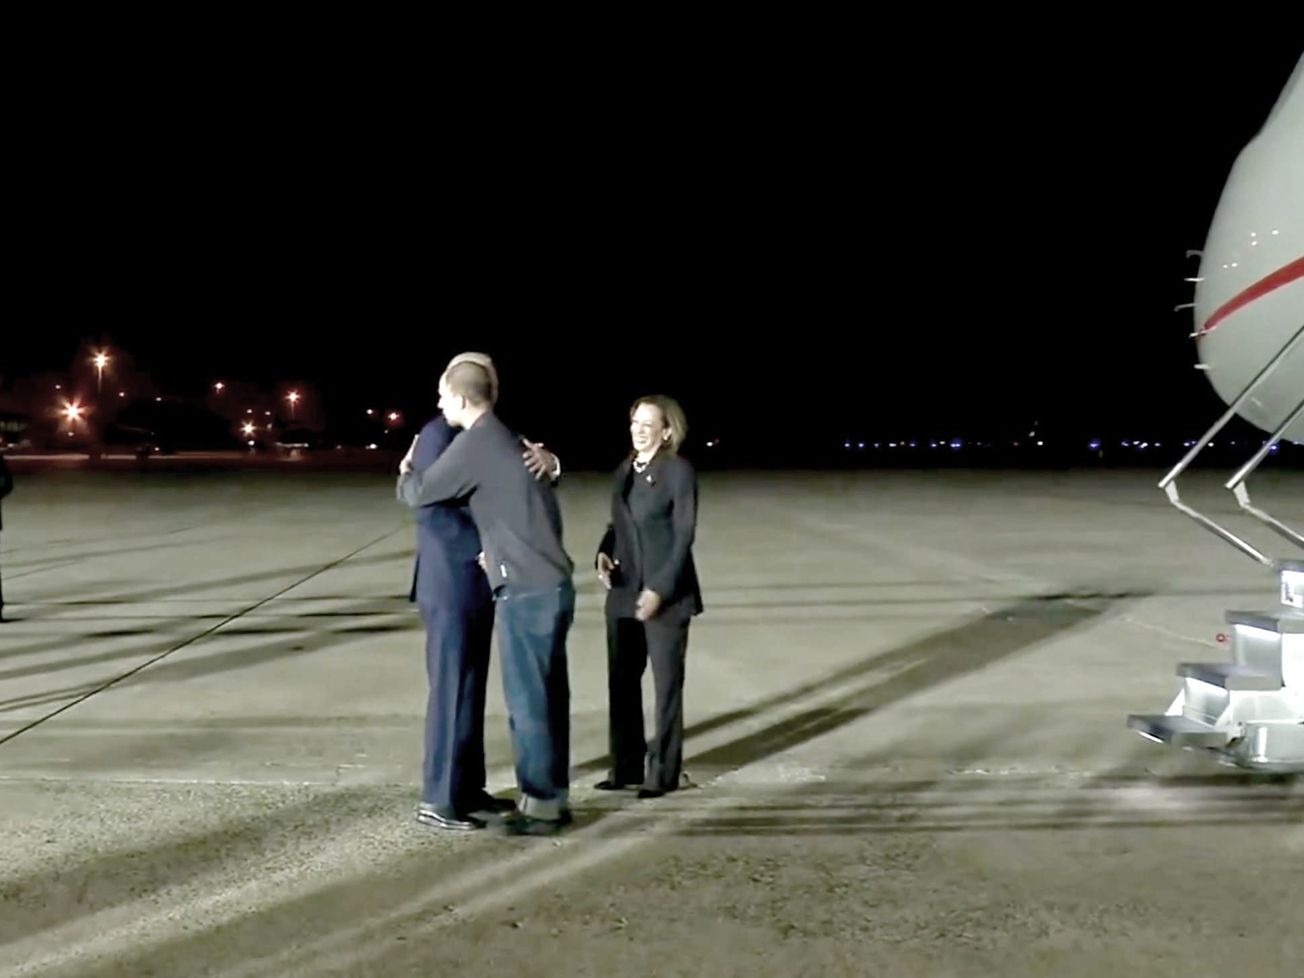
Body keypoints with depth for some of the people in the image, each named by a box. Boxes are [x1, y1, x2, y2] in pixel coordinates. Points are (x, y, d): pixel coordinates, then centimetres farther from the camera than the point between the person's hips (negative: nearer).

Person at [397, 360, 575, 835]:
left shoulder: (475, 443, -11)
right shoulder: (508, 439, 17)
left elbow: (420, 492, -6)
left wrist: (404, 472, 15)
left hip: (527, 591, -9)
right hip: (552, 584, 9)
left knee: (527, 699, -1)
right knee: (548, 696, 13)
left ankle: (540, 804, 8)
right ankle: (554, 797, 22)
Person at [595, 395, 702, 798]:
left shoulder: (679, 470, -8)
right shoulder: (625, 470, 11)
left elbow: (684, 536, -11)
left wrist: (660, 589, -17)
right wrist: (604, 553, -4)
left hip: (665, 594, -6)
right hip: (624, 592, 6)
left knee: (666, 683, 4)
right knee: (622, 681, 9)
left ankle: (663, 772, 14)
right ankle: (626, 767, 20)